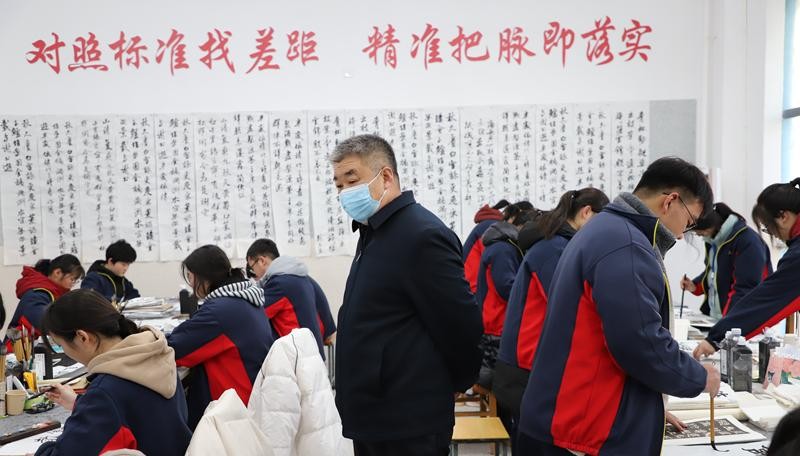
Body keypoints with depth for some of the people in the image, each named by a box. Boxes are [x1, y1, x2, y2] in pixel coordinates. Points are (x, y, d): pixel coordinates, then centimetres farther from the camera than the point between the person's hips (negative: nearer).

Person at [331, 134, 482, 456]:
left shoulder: (422, 235, -18)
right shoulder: (374, 234, 13)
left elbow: (461, 325, -18)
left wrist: (451, 385, -2)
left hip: (408, 423, -9)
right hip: (373, 418, 9)